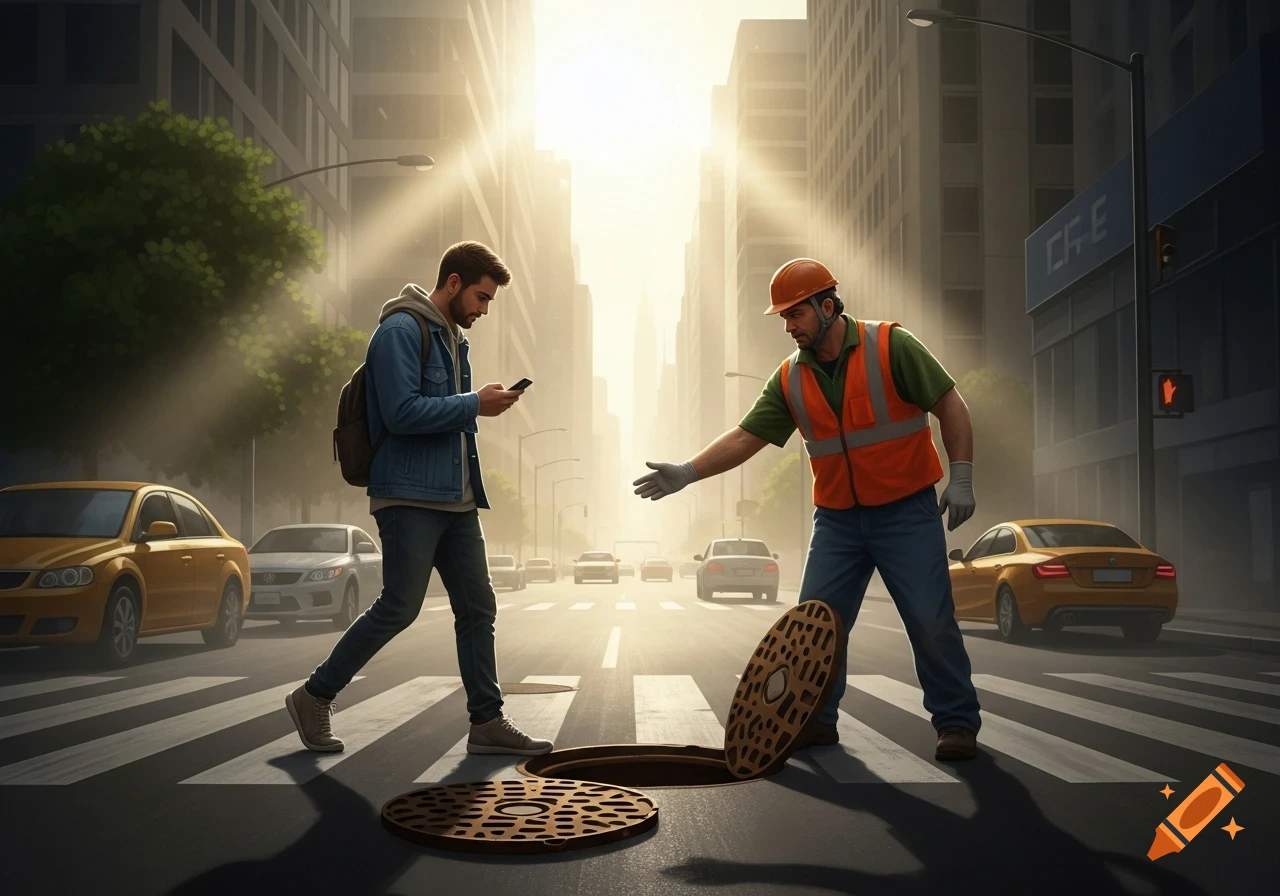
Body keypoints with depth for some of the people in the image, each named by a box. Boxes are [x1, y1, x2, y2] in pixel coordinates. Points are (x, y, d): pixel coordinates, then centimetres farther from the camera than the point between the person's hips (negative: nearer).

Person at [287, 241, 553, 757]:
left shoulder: (453, 337, 19)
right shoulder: (402, 330, -10)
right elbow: (402, 411, -20)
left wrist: (482, 404, 7)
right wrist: (475, 404, -16)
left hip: (457, 499, 9)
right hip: (411, 497, -9)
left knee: (478, 608, 7)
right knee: (399, 608, -6)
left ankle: (487, 723, 13)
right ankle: (314, 697, 11)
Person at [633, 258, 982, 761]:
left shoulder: (890, 346, -10)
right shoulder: (790, 380, 2)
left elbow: (949, 405, -7)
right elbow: (745, 437, 0)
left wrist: (961, 477, -13)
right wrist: (687, 472, -11)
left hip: (907, 512, -4)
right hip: (837, 518, 4)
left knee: (931, 622, -5)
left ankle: (957, 723, 11)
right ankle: (816, 719, 16)